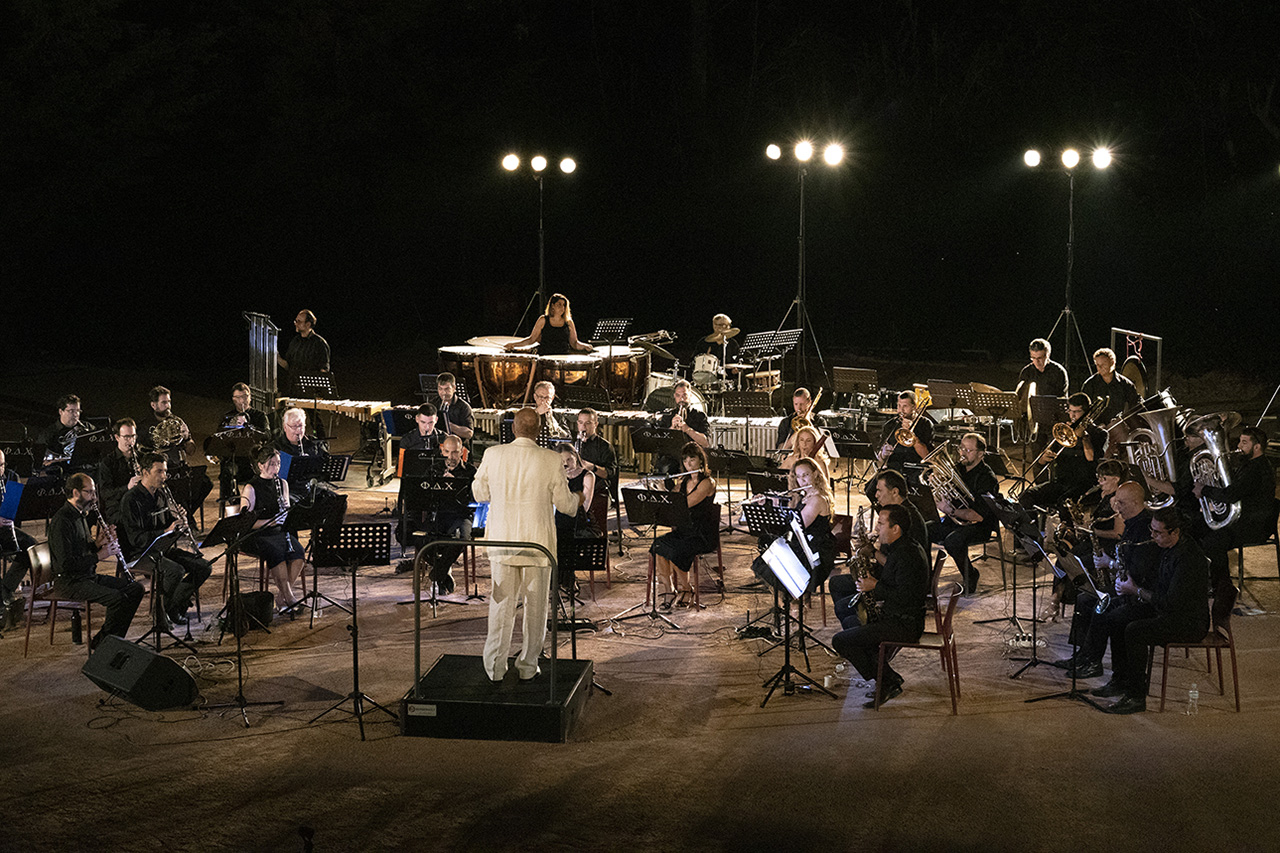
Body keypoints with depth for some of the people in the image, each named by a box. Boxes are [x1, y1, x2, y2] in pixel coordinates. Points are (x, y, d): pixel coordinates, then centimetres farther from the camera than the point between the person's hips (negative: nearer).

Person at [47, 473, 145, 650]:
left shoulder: (80, 515, 14)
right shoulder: (61, 521, -18)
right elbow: (66, 564, -24)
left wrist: (97, 543, 0)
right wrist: (98, 556, -17)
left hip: (88, 575, 10)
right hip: (69, 581, -10)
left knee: (135, 588, 0)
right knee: (118, 598, -27)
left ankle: (113, 638, 4)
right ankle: (100, 643, -7)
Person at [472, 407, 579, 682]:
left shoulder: (493, 455, -7)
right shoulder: (550, 460, -12)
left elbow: (479, 492, 6)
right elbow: (565, 503, -4)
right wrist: (578, 500, 19)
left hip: (502, 543, 2)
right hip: (538, 544, -2)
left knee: (501, 605, 11)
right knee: (536, 607, 11)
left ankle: (495, 667, 15)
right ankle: (528, 667, 17)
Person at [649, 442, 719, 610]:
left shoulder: (707, 483, -10)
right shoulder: (683, 481, 13)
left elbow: (686, 504, -21)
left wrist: (665, 491, -18)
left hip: (703, 535, -6)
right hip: (683, 530, 6)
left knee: (676, 551, -31)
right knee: (658, 545, -22)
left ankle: (686, 591, -7)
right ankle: (668, 592, -15)